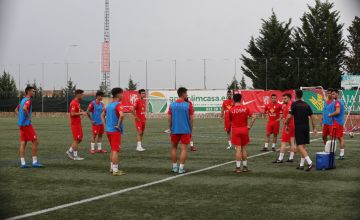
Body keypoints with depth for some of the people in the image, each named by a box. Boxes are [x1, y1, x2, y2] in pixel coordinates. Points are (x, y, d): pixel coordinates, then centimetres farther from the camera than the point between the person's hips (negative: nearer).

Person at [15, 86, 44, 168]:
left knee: (23, 143, 6)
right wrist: (29, 116, -19)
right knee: (35, 141, -4)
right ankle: (35, 162, -3)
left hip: (21, 124, 9)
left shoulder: (23, 100, 17)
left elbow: (16, 110, 27)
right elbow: (24, 108, -31)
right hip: (27, 124, -9)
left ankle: (22, 163, 5)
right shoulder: (28, 100, -12)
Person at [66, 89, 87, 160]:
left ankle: (70, 151, 20)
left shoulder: (77, 103, 13)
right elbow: (72, 114, -24)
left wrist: (82, 112, 8)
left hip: (78, 124, 10)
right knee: (77, 140, -4)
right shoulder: (74, 103, -17)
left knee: (79, 139, 13)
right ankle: (75, 156, 4)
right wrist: (81, 113, -18)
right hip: (75, 124, -10)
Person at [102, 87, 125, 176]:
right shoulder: (118, 105, -14)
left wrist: (105, 125, 15)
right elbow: (121, 115, -33)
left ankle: (112, 168, 24)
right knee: (116, 150, -4)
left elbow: (102, 115, 22)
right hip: (115, 131, -8)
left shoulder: (109, 105, 12)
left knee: (113, 150, 18)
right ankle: (115, 170, -3)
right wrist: (119, 125, -21)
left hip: (108, 130, 8)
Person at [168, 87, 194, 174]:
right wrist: (191, 130, 7)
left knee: (174, 148, 17)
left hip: (175, 130, 3)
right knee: (184, 149, 0)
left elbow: (169, 118, 2)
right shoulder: (188, 105, -5)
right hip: (185, 130, -2)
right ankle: (181, 168, -4)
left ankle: (174, 167, 19)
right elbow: (191, 119, -4)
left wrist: (170, 129, 11)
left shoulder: (172, 105, 2)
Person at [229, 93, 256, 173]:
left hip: (235, 130, -2)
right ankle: (245, 166, 17)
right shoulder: (245, 108, -3)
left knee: (238, 149, -1)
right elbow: (253, 118, -7)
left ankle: (238, 167, -1)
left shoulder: (231, 110, -7)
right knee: (244, 149, 11)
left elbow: (230, 121, 2)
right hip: (244, 129, 2)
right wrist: (250, 126, 0)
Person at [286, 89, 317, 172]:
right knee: (303, 146, 15)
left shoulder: (294, 104, -8)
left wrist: (287, 125, 2)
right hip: (306, 127, 6)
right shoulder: (306, 105, 10)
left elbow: (289, 116, -13)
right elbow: (312, 116, 10)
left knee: (300, 146, -8)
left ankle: (310, 163, -23)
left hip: (299, 128, -6)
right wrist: (314, 128, 15)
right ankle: (301, 164, 19)